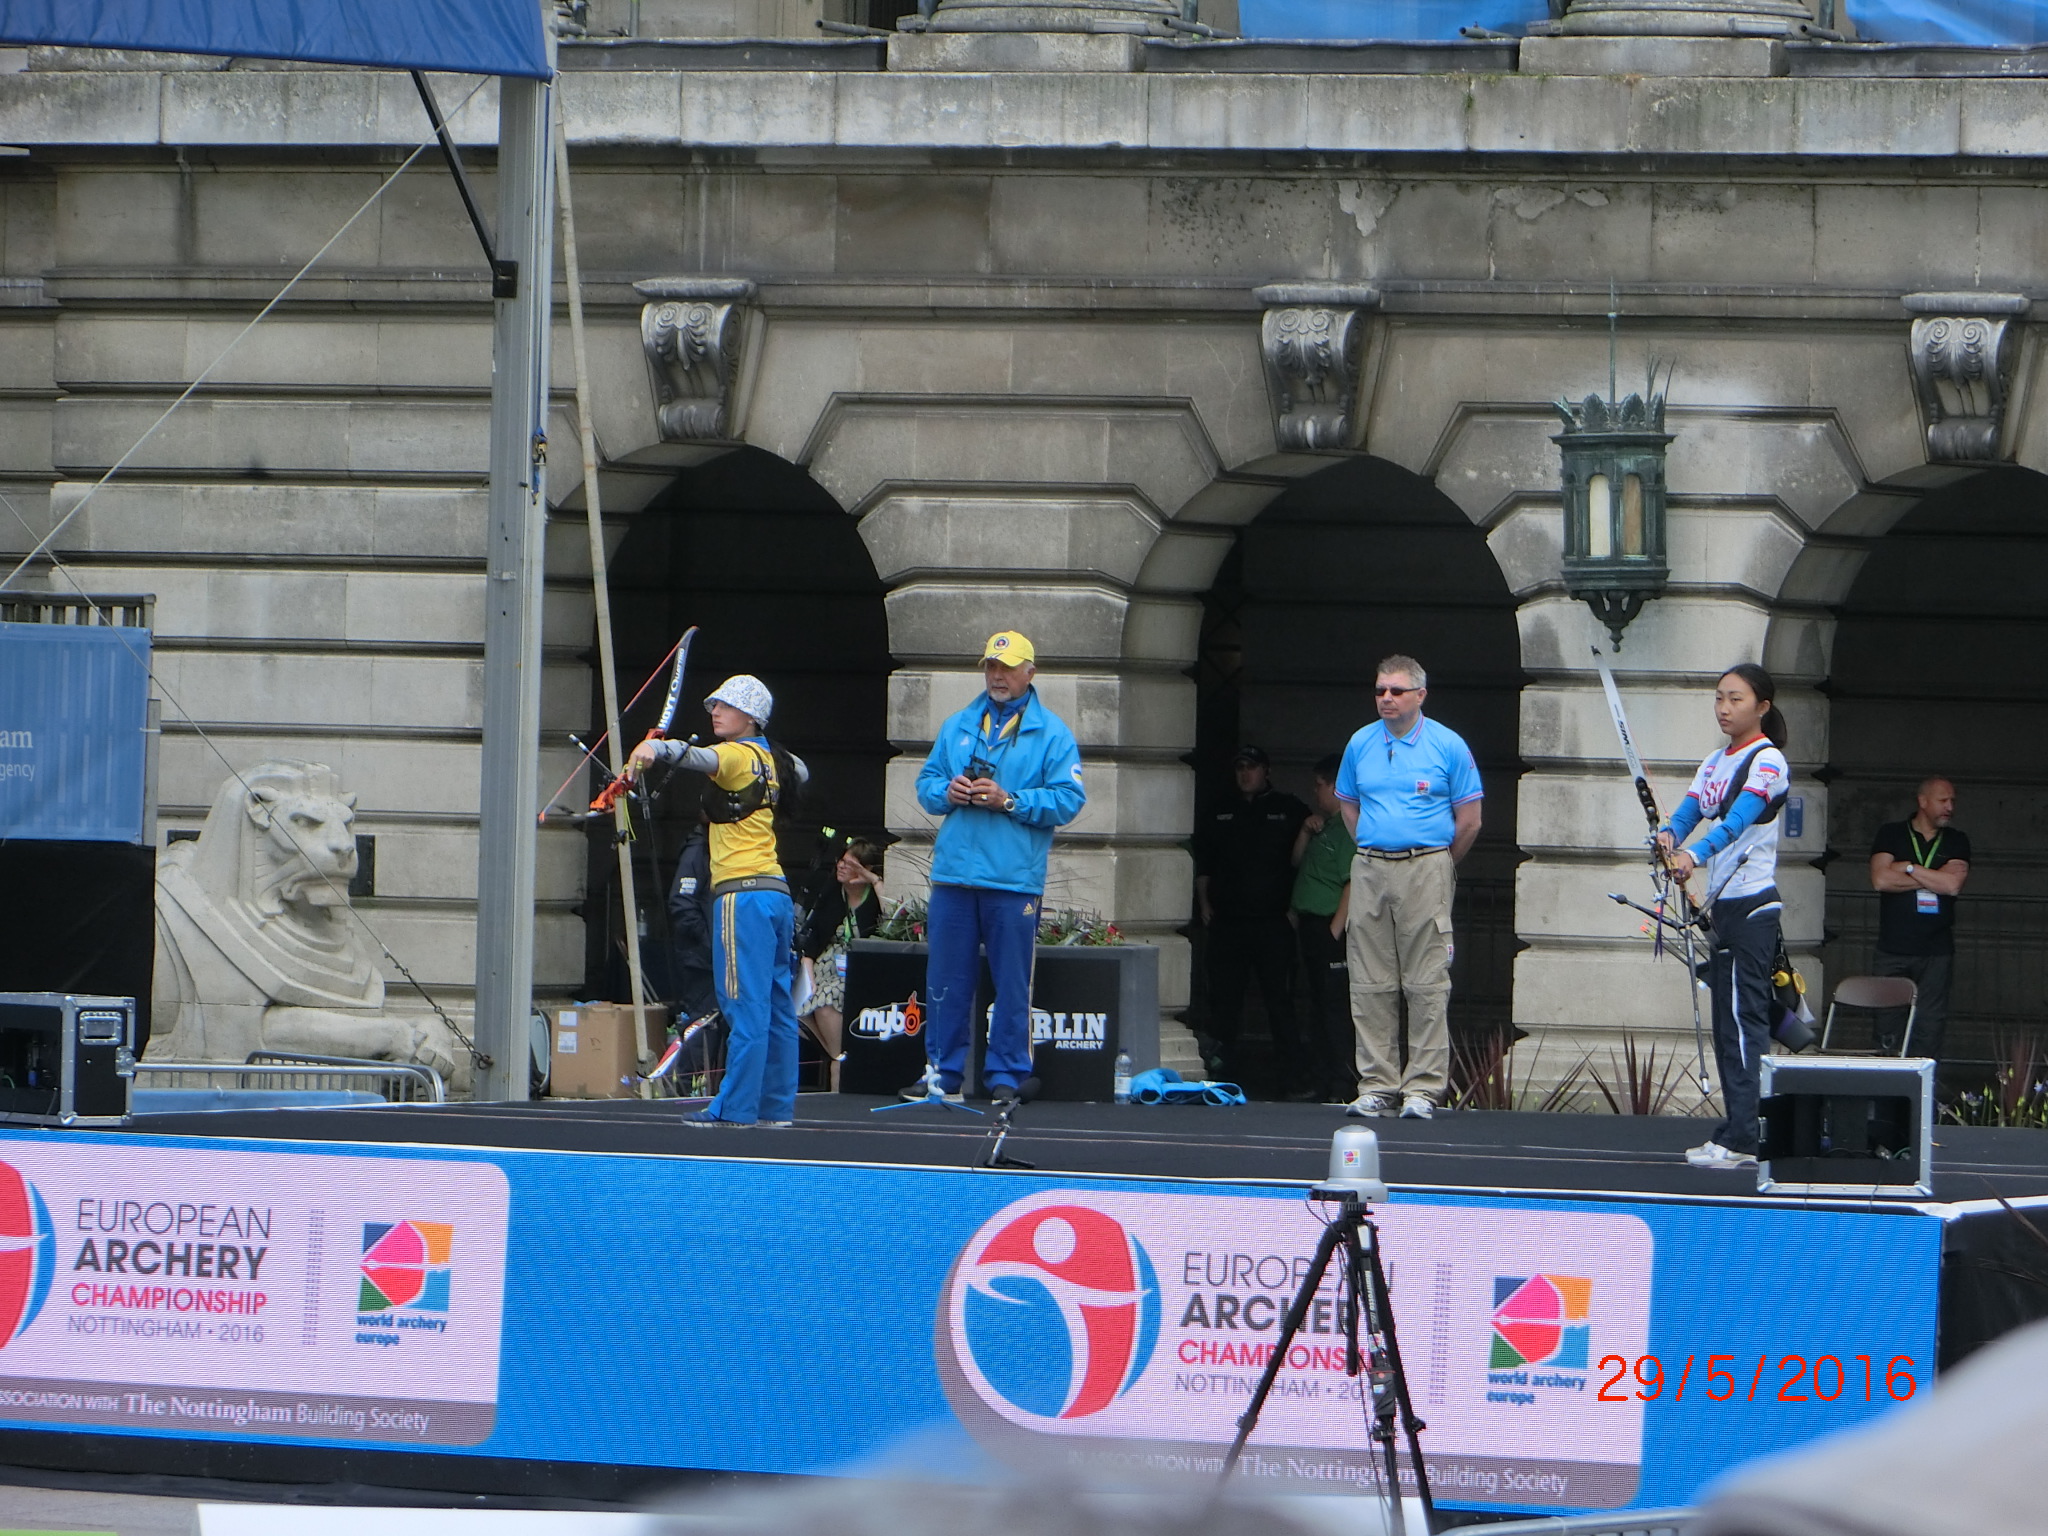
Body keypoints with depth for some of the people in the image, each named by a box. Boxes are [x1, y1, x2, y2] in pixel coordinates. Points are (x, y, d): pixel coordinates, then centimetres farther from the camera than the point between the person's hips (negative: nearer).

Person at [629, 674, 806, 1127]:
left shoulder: (738, 756, -8)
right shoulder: (771, 759, 16)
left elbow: (702, 757, -31)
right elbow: (800, 773, 40)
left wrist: (655, 748, -48)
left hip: (744, 893, -9)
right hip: (777, 891, 9)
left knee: (744, 1003, -10)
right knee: (775, 1003, 10)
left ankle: (735, 1107, -11)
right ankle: (777, 1104, 12)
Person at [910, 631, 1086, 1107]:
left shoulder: (1051, 733, 3)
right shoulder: (958, 727, 17)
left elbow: (1068, 799, -5)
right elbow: (926, 782, 19)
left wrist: (1009, 801, -15)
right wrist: (946, 792, -4)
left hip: (1014, 878, -4)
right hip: (954, 872, 4)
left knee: (1011, 983, -1)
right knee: (946, 979, 4)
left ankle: (1006, 1076, 6)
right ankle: (943, 1072, 11)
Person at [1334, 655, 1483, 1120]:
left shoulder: (1448, 746, -1)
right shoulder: (1360, 745, 10)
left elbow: (1469, 820, 2)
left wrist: (1440, 867, 7)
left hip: (1427, 869, -4)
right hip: (1369, 871, 4)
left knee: (1427, 985, -6)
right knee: (1370, 985, 3)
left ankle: (1424, 1088, -5)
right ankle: (1376, 1086, 7)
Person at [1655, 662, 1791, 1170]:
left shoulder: (1767, 761, -10)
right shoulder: (1715, 763, 17)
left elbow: (1739, 819, -25)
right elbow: (1689, 810, 6)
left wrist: (1696, 854, -41)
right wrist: (1669, 834, -18)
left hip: (1753, 904, -9)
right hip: (1724, 904, 9)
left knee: (1743, 1018, -12)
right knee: (1728, 1020, 9)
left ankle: (1743, 1139, -15)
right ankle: (1736, 1132, 13)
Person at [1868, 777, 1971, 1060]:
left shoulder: (1957, 842, 11)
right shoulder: (1890, 835, 8)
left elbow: (1953, 885, -5)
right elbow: (1881, 879, -8)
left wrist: (1909, 868, -3)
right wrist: (1933, 879, -4)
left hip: (1936, 952, 1)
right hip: (1892, 950, -1)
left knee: (1929, 1028, -3)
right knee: (1887, 1027, -3)